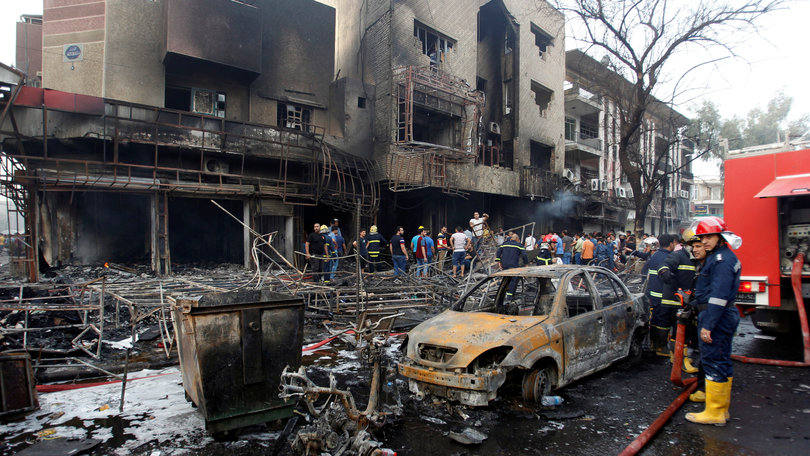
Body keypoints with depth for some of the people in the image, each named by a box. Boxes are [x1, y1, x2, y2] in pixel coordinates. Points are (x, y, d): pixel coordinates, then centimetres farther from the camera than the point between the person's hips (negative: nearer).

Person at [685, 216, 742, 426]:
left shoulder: (722, 259, -17)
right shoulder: (717, 256, 15)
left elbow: (719, 296, -24)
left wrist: (707, 325, -24)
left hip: (717, 316, -11)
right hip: (724, 315, 11)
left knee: (713, 362, -4)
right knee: (722, 361, 17)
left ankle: (714, 413, 4)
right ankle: (722, 407, 28)